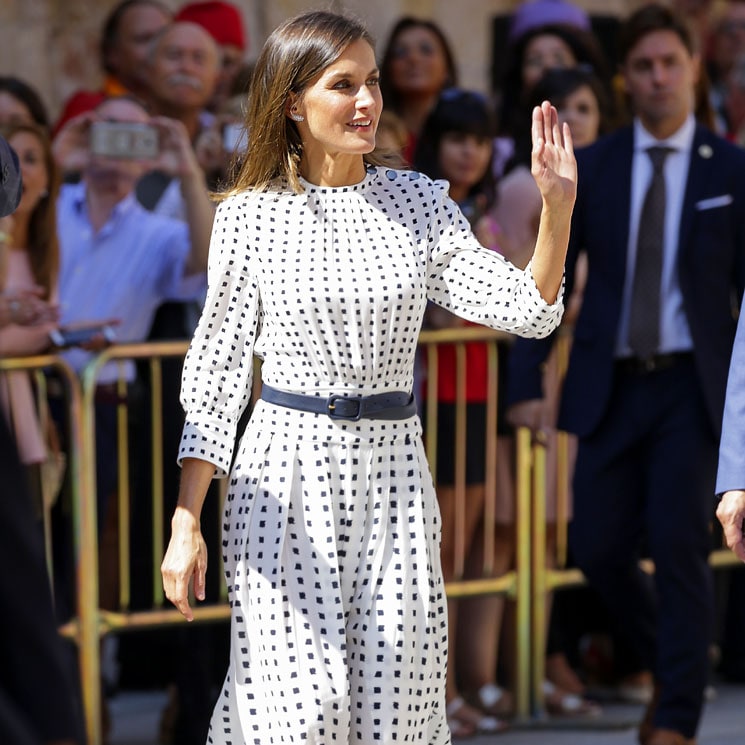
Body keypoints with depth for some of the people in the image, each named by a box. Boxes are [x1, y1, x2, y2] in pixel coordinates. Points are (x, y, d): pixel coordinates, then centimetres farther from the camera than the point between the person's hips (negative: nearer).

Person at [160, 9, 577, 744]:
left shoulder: (418, 202, 6)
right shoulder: (250, 216, -1)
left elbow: (527, 310, 0)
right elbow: (214, 374, 2)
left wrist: (557, 207, -15)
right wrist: (184, 524, -2)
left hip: (393, 471, 3)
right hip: (287, 469, -3)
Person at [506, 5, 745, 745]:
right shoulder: (589, 169, 5)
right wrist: (526, 382, -4)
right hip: (611, 386, 2)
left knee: (680, 546, -10)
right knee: (599, 549, 1)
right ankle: (670, 667, 28)